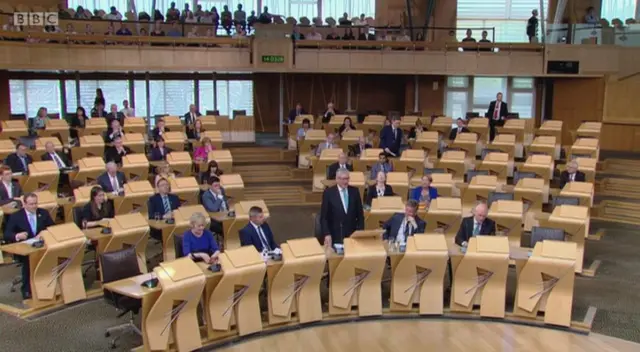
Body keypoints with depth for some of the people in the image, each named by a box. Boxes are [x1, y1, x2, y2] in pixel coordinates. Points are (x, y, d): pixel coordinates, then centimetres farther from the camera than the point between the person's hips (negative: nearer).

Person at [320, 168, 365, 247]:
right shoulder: (328, 193, -4)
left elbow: (360, 214, 9)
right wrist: (327, 234, -15)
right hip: (335, 236, -3)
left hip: (352, 235, 3)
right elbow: (323, 217, -5)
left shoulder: (354, 191, 5)